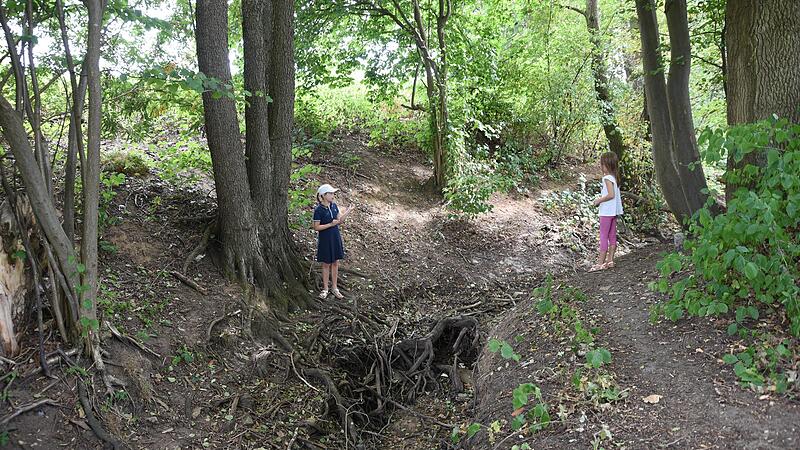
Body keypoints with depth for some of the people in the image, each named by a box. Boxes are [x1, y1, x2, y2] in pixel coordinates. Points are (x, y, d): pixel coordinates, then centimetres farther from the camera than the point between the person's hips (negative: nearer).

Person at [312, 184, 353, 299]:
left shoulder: (334, 206, 1)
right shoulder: (319, 210, -17)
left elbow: (340, 220, 8)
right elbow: (316, 227, -17)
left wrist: (347, 212, -7)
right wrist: (331, 224, -21)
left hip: (336, 238, 5)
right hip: (325, 239, -5)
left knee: (335, 263, 11)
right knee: (326, 264, 7)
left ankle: (334, 288, 23)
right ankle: (325, 289, 20)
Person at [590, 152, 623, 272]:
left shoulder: (607, 178, -17)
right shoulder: (614, 177, 10)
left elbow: (611, 195, -24)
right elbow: (614, 194, 13)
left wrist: (599, 200, -13)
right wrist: (601, 199, 12)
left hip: (607, 211, -9)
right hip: (613, 211, 9)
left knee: (603, 236, -6)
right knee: (612, 236, 11)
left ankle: (600, 263, -4)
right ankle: (610, 260, 17)